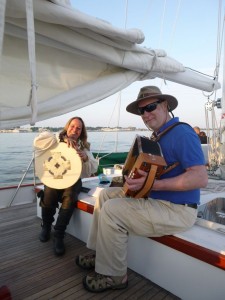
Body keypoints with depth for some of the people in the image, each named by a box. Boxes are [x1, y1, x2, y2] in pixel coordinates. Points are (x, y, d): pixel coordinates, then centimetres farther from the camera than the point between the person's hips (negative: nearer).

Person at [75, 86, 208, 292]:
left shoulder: (181, 132, -18)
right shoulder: (159, 135, 11)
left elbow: (200, 178, -26)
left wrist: (152, 184, -31)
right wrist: (135, 170, 5)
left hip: (177, 211, -10)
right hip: (155, 199, 10)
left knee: (111, 210, -20)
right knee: (106, 194, 10)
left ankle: (113, 276, 1)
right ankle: (100, 253, 18)